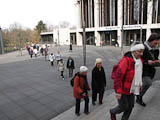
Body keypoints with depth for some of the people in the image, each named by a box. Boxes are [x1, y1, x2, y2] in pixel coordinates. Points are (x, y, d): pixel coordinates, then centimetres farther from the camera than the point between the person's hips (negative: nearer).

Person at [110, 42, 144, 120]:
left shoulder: (139, 60, 2)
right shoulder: (126, 60, -25)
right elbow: (118, 76, -28)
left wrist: (139, 84, 20)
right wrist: (118, 91, -28)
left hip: (131, 89, 8)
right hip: (123, 89, -7)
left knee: (130, 106, 14)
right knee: (123, 107, 6)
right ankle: (113, 112, 36)